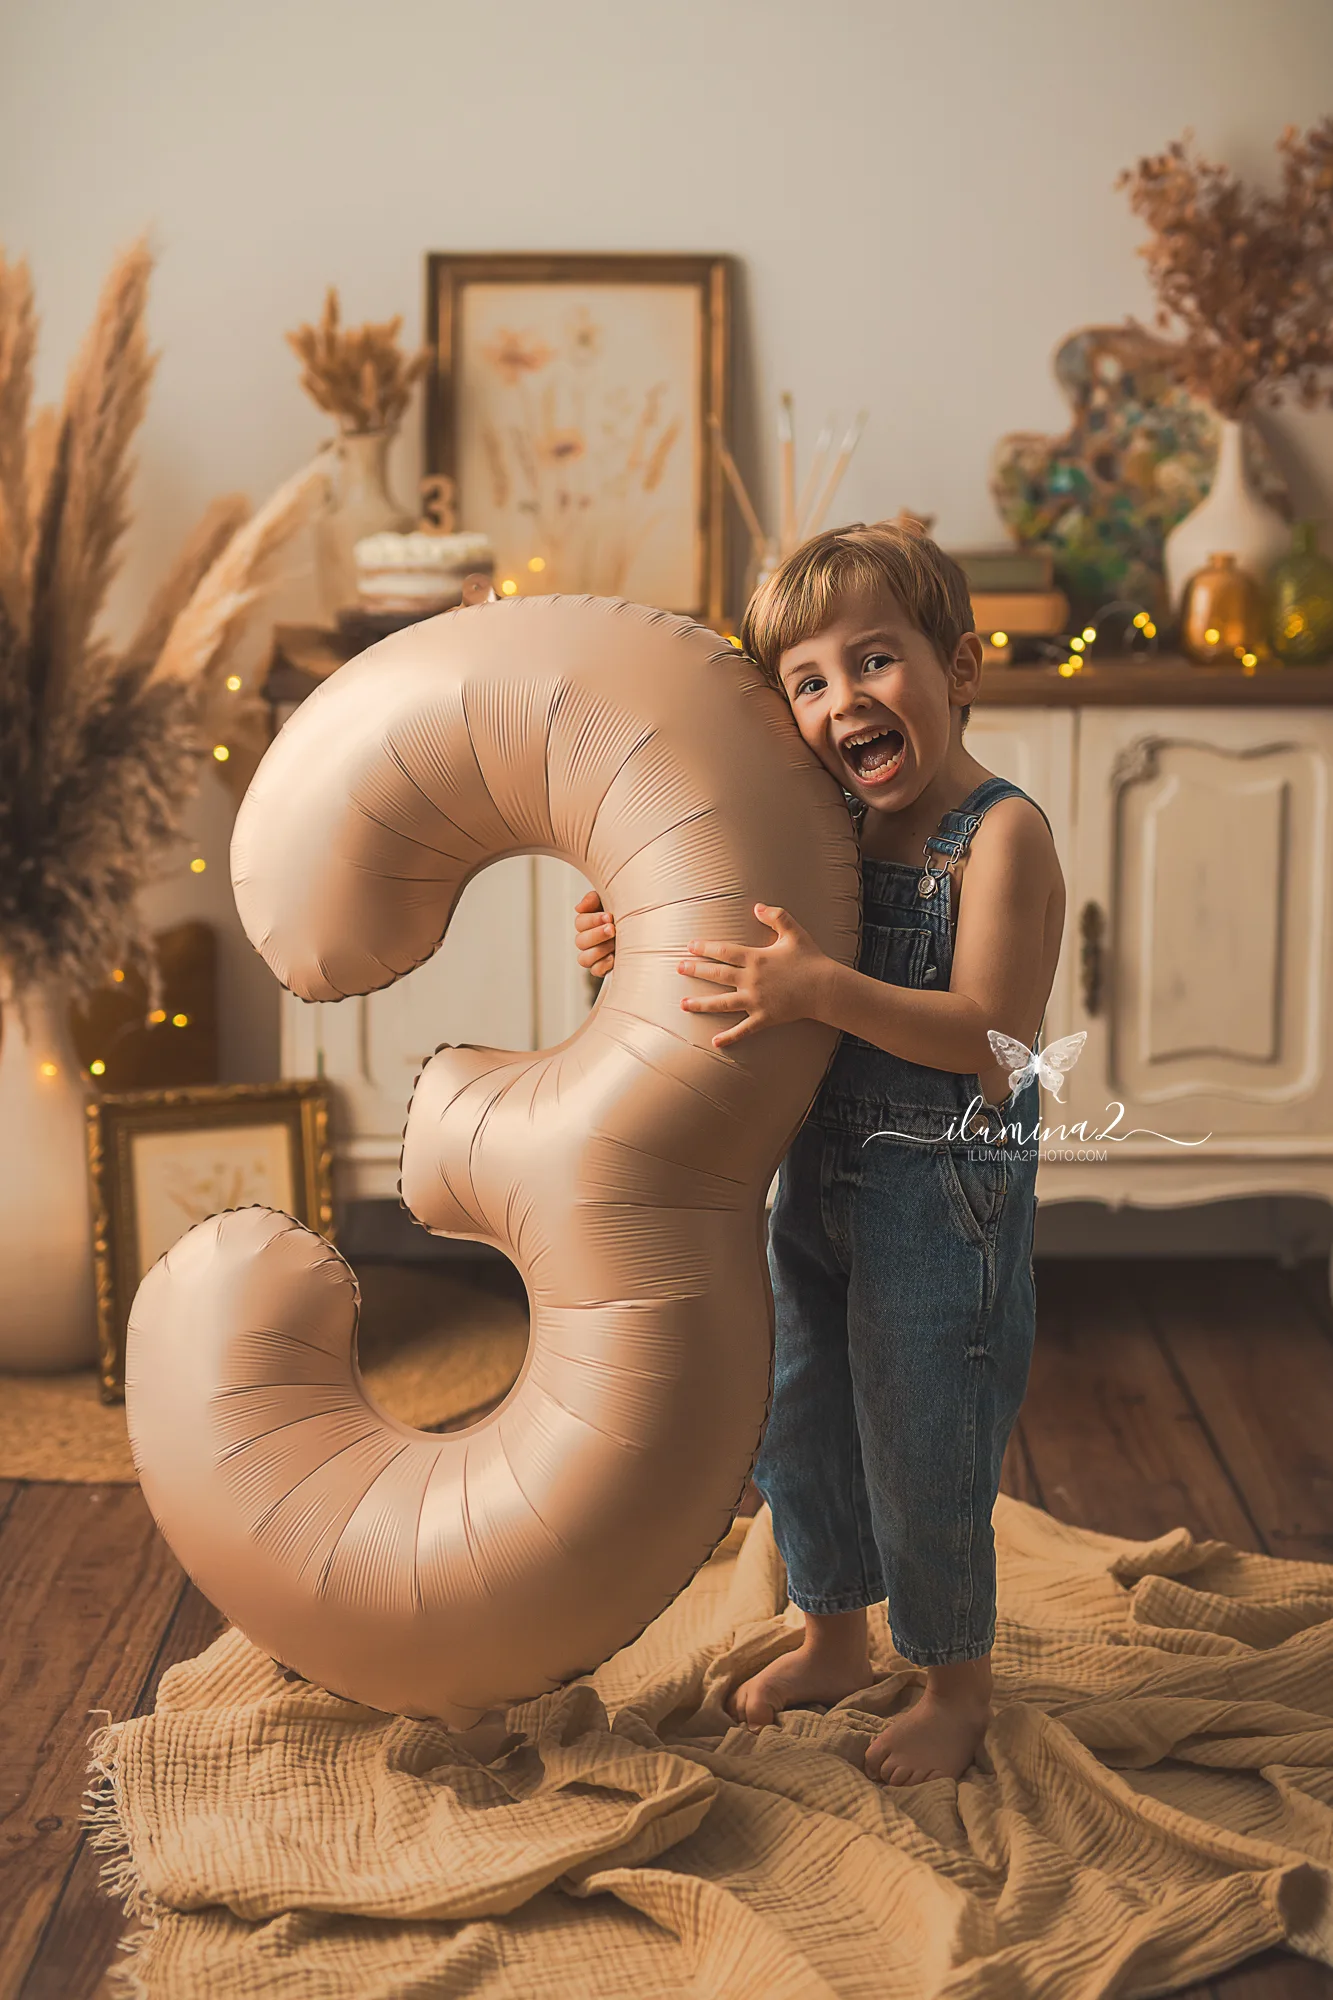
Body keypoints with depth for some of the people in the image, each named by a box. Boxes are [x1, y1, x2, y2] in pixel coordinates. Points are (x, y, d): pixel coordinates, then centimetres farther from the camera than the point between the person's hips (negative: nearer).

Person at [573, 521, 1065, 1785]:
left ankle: (956, 1682, 28)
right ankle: (833, 1638, 43)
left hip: (944, 1193, -7)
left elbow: (991, 1034, -26)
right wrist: (633, 945, -2)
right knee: (798, 1427, 20)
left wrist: (824, 990, -37)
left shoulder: (1002, 831, -17)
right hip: (815, 1179, 8)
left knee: (922, 1448, 5)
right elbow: (740, 980, 16)